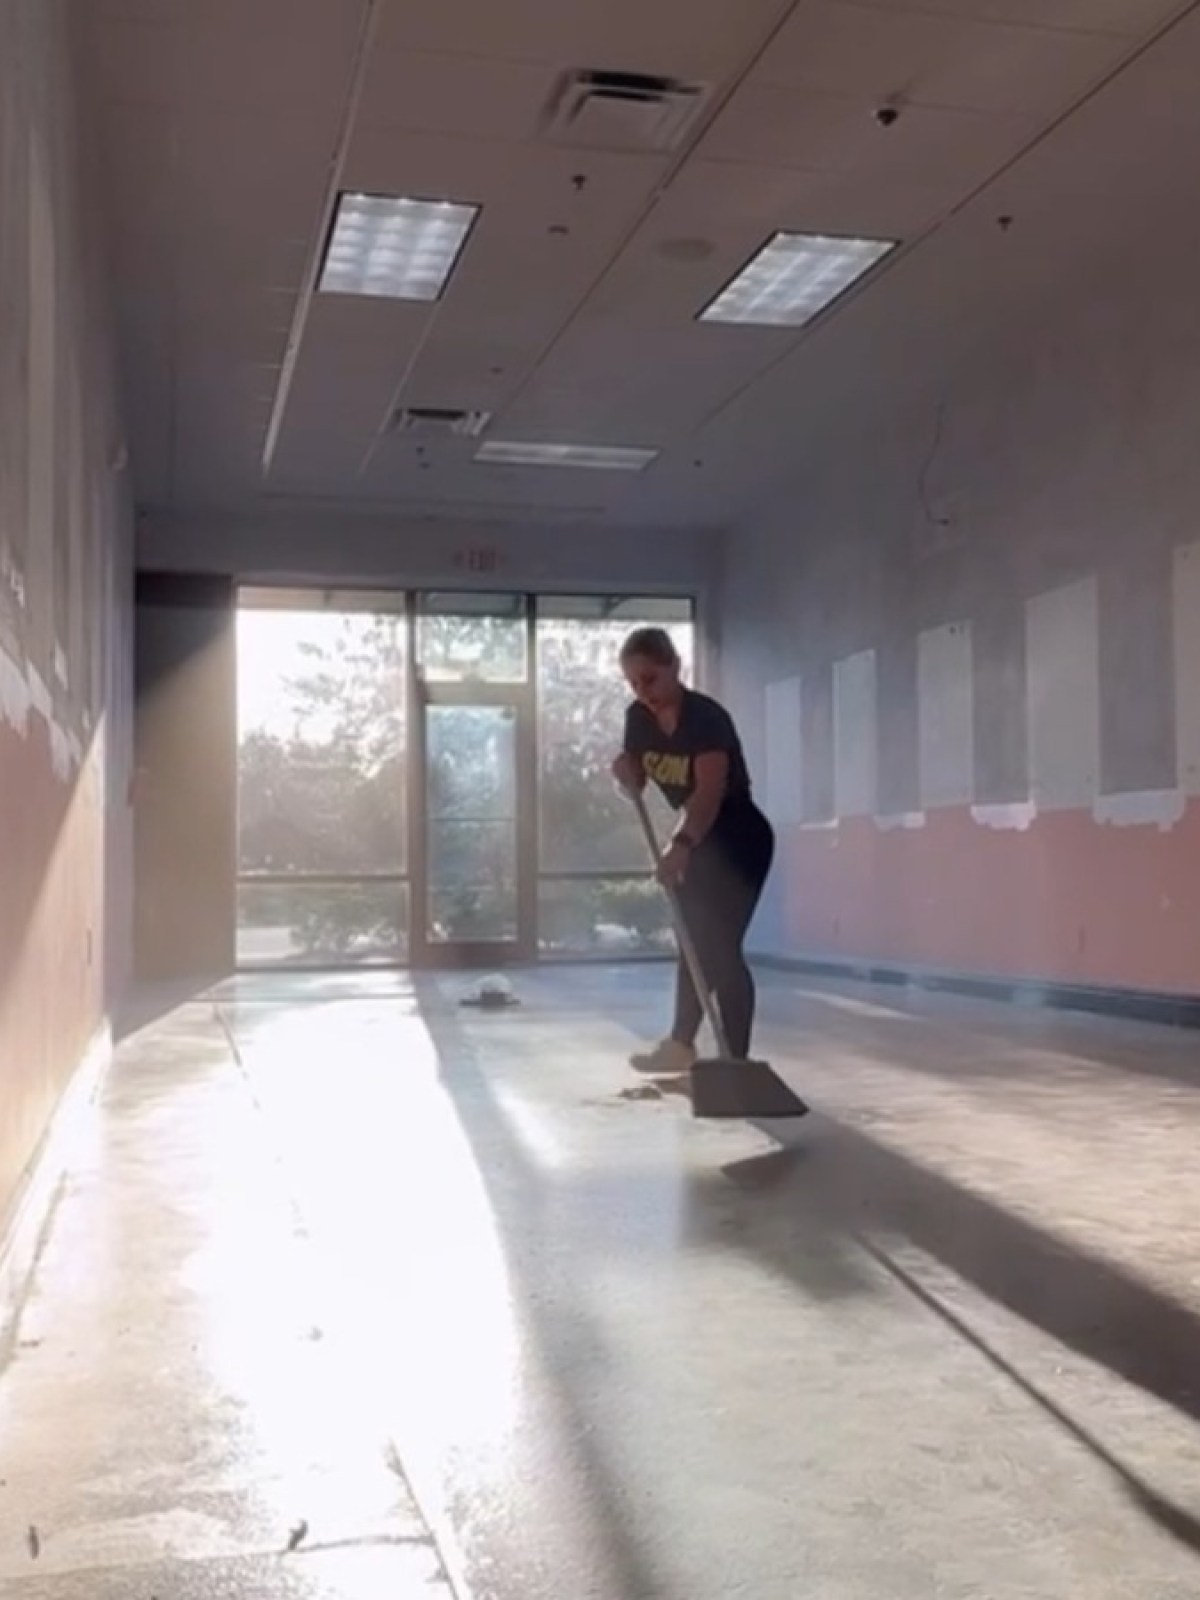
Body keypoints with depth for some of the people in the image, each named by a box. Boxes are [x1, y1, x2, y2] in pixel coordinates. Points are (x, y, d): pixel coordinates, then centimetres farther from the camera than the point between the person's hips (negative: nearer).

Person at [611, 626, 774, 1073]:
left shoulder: (707, 717, -27)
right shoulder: (639, 718, -4)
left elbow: (710, 789, -40)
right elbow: (636, 782, 7)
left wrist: (680, 844, -53)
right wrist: (625, 772, -17)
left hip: (740, 838, -8)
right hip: (698, 838, 8)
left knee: (721, 945, -13)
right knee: (694, 940, 17)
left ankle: (737, 1060, -9)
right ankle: (681, 1044, 29)